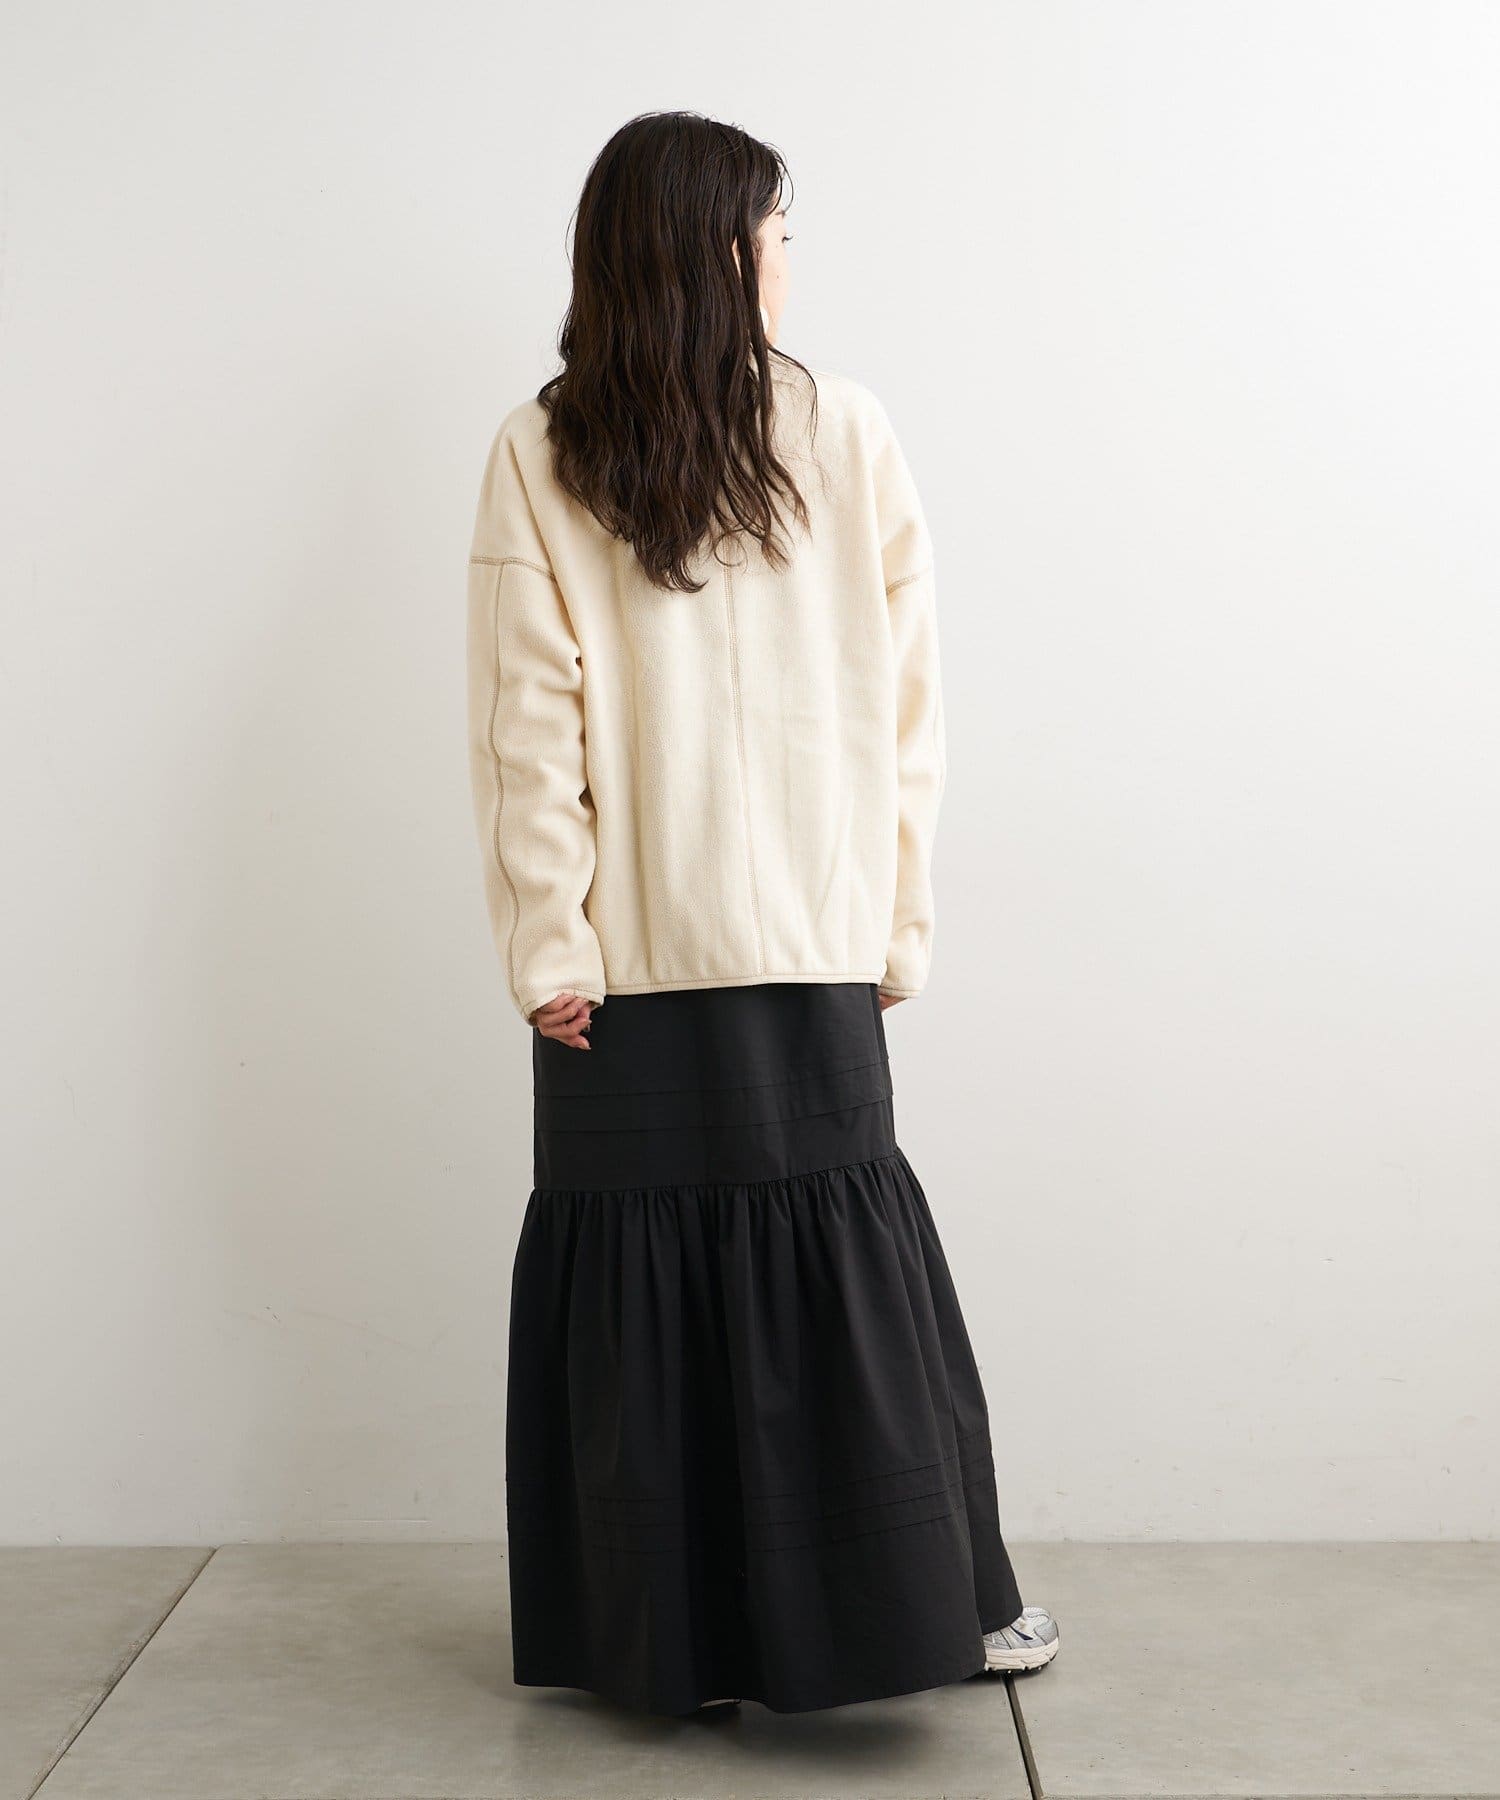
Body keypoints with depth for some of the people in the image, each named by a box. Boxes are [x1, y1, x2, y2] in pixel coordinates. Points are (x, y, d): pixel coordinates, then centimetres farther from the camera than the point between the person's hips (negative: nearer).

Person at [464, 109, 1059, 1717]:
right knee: (847, 1264, 9)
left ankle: (661, 1630, 21)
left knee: (637, 1271, 9)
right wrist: (896, 920, 6)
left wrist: (549, 946, -2)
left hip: (625, 963, 0)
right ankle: (942, 1598, 20)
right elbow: (904, 714, 0)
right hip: (812, 951, 0)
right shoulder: (848, 437, -1)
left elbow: (526, 725, -5)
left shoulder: (536, 458, -1)